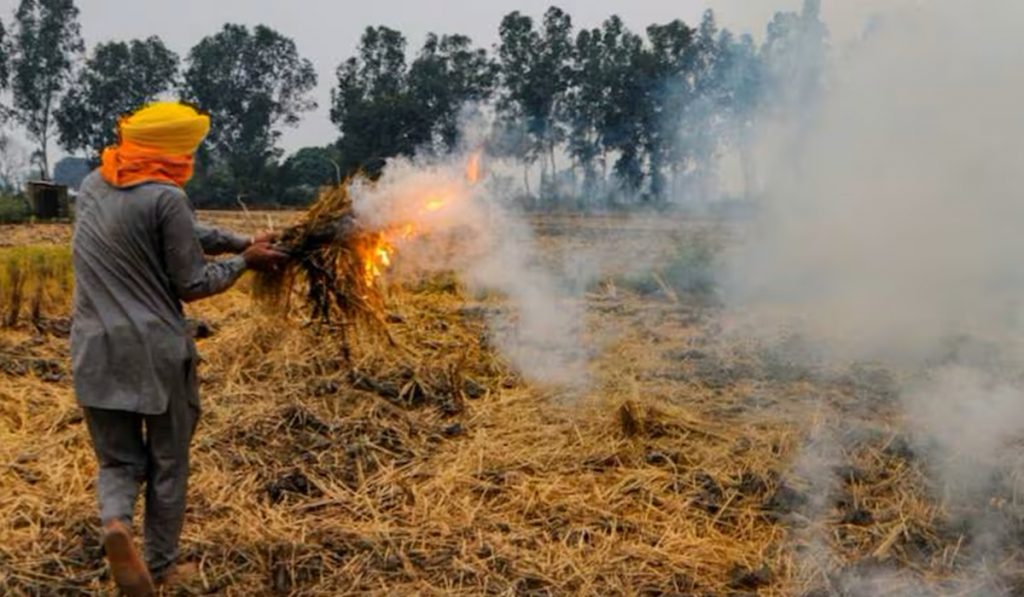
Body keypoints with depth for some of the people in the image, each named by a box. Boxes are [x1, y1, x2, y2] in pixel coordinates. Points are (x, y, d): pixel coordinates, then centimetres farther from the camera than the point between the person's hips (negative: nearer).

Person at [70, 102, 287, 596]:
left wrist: (239, 241, 13)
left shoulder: (93, 186, 9)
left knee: (118, 459, 16)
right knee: (167, 464, 13)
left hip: (96, 352, 5)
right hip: (156, 352, -5)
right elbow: (192, 285, -7)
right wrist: (245, 260, 6)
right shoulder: (165, 197, -14)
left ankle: (115, 521, -13)